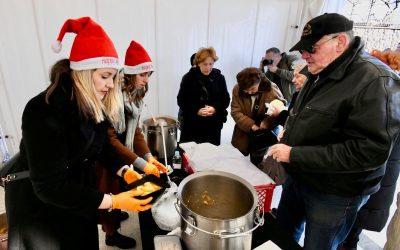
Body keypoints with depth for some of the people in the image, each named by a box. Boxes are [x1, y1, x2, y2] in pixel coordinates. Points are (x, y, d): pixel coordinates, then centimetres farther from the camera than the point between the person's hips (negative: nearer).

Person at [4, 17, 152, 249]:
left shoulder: (94, 103, -7)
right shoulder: (44, 113, -31)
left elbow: (102, 144, 2)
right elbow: (49, 188, -30)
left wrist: (124, 171, -15)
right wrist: (113, 201, -32)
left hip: (81, 190, 7)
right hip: (39, 205, -6)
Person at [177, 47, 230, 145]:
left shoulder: (219, 77, 1)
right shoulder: (188, 78, -4)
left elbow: (226, 99, 3)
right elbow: (181, 101, -5)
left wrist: (215, 108, -16)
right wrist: (196, 110, -19)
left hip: (213, 125, 2)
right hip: (192, 125, -1)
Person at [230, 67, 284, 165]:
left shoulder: (272, 90, -17)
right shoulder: (237, 90, -9)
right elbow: (235, 112, -11)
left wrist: (268, 122, -28)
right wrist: (250, 125, -23)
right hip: (243, 133, 3)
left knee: (256, 164, 12)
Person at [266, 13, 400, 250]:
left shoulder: (375, 81, -22)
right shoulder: (321, 73, 5)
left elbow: (371, 150, -28)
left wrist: (295, 155, -27)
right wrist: (290, 135, 1)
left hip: (334, 195, -7)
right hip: (298, 177, 8)